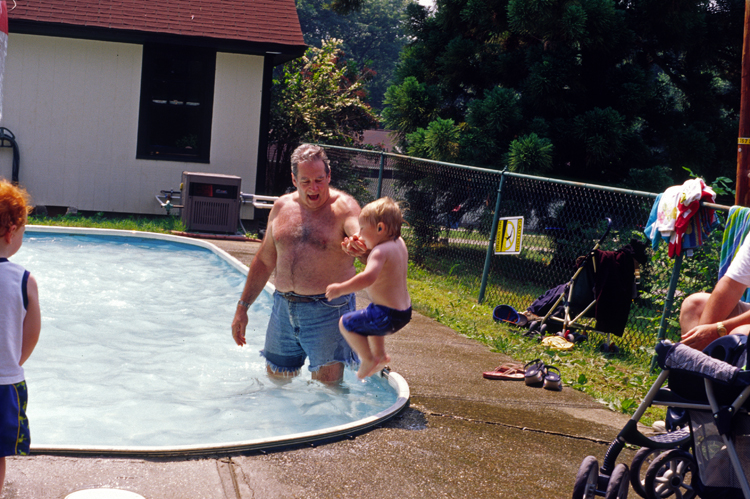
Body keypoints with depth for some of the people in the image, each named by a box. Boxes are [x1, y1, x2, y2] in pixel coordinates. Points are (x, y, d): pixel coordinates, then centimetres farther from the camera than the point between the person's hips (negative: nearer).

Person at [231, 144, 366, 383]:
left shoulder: (343, 206, -8)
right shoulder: (281, 207, 8)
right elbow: (264, 261, 16)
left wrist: (356, 245, -54)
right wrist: (243, 307, 15)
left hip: (327, 310, -5)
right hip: (283, 308, 5)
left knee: (327, 385, -7)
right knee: (275, 380, 16)